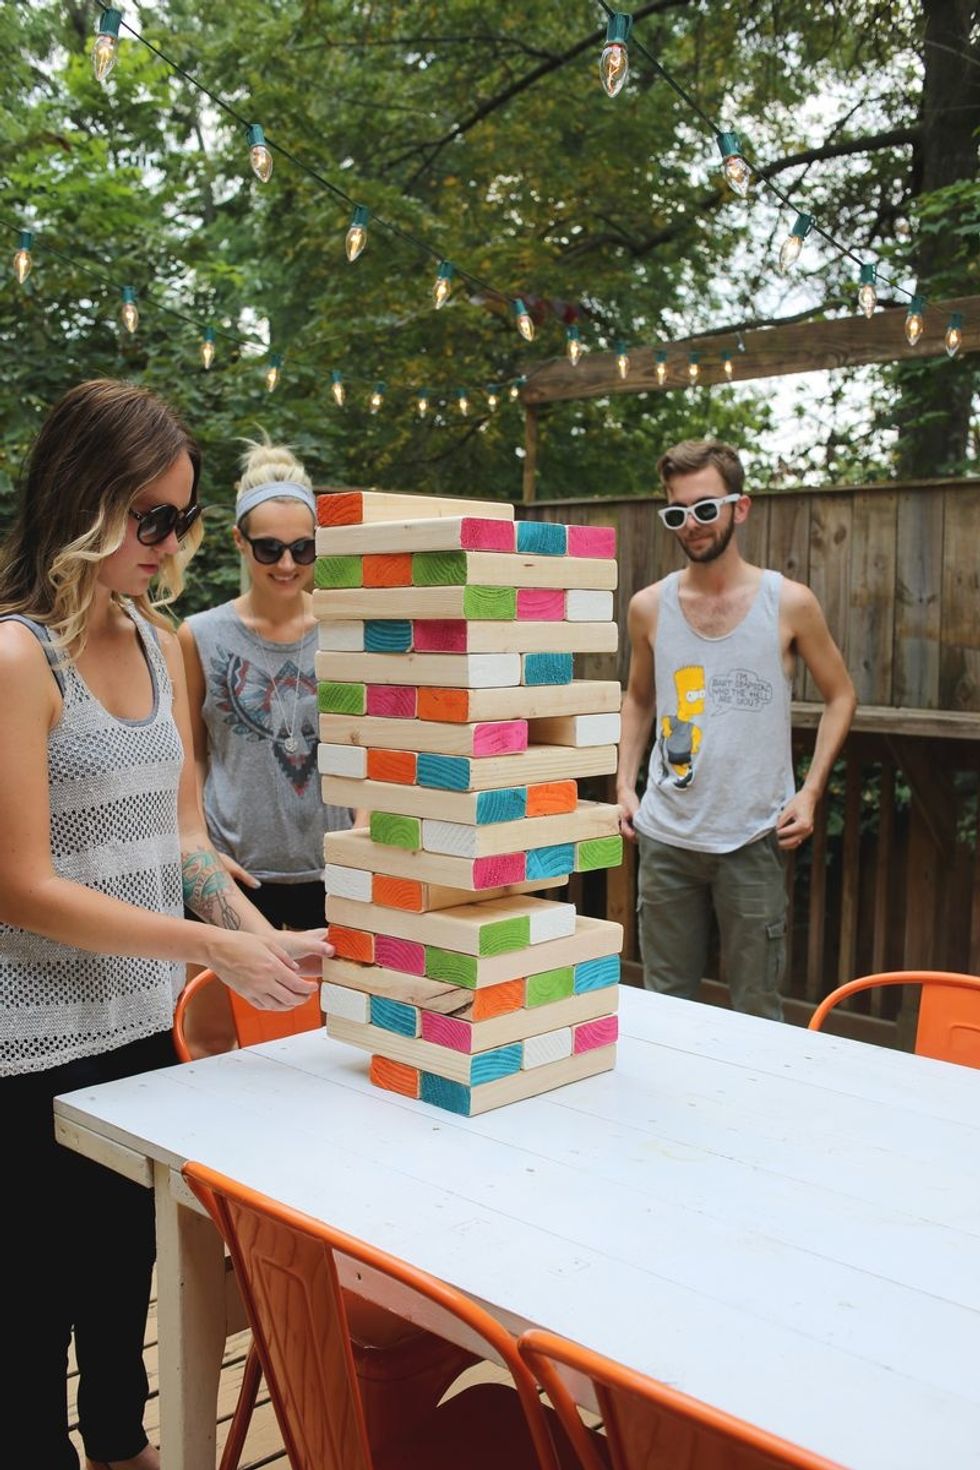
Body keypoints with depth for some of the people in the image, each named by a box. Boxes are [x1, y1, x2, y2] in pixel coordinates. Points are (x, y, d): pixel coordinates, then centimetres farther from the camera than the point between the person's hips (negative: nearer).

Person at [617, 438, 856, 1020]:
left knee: (758, 1010, 6)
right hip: (666, 836, 3)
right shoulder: (649, 607, 3)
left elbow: (841, 695, 5)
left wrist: (810, 790, -6)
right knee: (665, 1005, 13)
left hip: (754, 838, -2)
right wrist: (625, 784, 5)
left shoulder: (790, 604, -4)